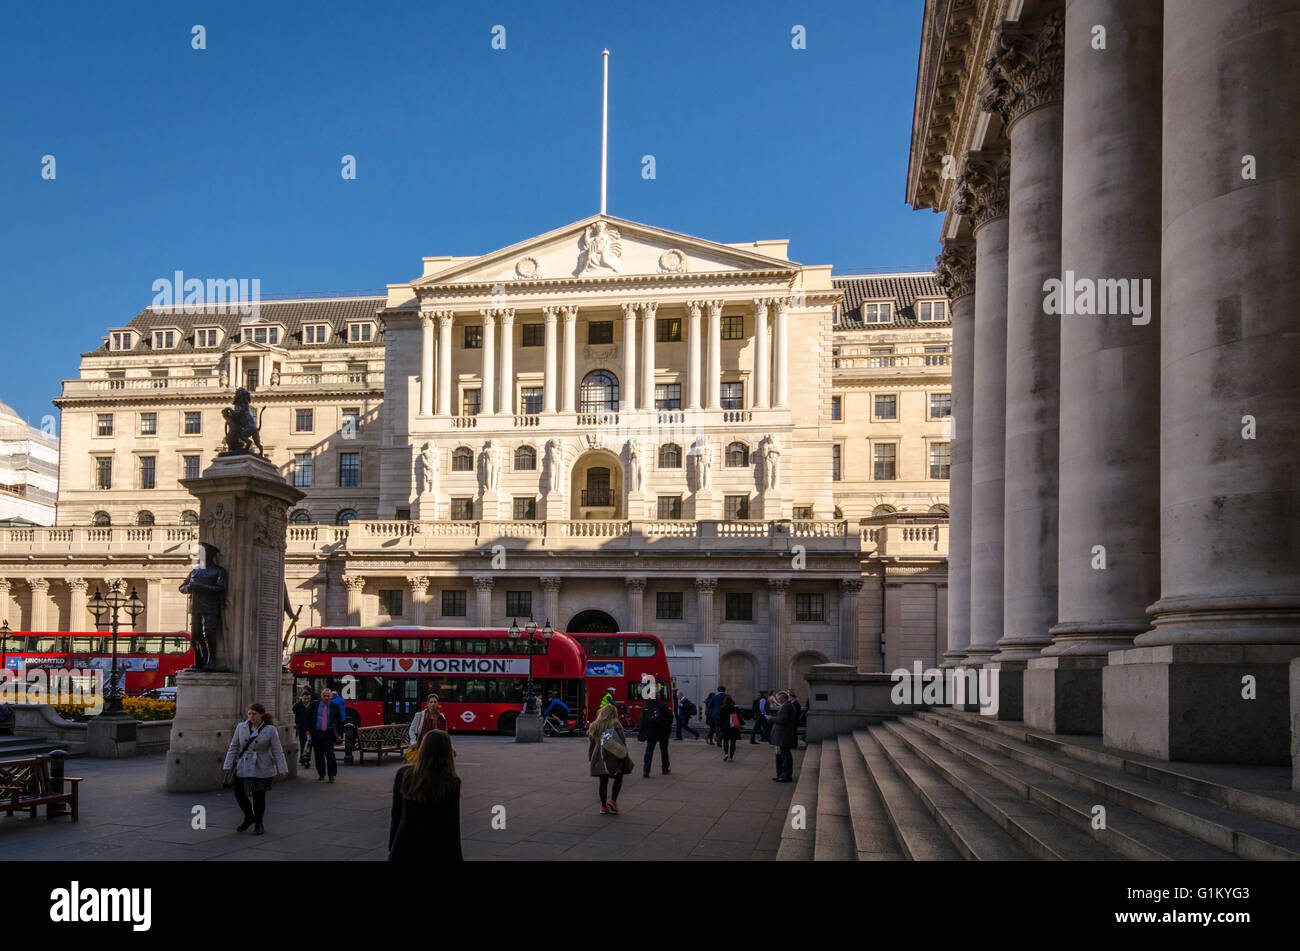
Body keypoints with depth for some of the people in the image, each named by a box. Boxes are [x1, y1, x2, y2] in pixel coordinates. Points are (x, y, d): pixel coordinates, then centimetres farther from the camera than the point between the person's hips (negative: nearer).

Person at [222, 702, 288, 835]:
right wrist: (228, 766, 2)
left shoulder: (270, 730, -6)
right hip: (243, 768, 3)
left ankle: (258, 824, 21)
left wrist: (282, 769, -8)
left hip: (262, 769, -3)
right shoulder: (241, 727, 2)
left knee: (259, 796, 1)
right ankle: (249, 817, 32)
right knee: (239, 794, 4)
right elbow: (233, 747, 7)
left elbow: (277, 751, -5)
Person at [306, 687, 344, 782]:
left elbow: (339, 721, 11)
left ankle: (331, 775, -6)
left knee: (329, 753, -13)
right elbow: (308, 717, 13)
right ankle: (321, 774, 22)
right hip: (316, 733, 2)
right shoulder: (314, 704, 6)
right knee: (319, 755, 8)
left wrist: (339, 733, 7)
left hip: (329, 733, -2)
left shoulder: (334, 706, 5)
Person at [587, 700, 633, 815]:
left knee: (603, 782, 10)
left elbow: (590, 743, 9)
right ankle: (613, 800, -4)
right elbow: (622, 739, -8)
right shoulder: (615, 724, -6)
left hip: (599, 758, 4)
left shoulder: (593, 726, 6)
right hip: (614, 758, -4)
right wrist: (625, 754, 0)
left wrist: (590, 758, 16)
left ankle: (603, 806, 10)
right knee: (618, 779, 11)